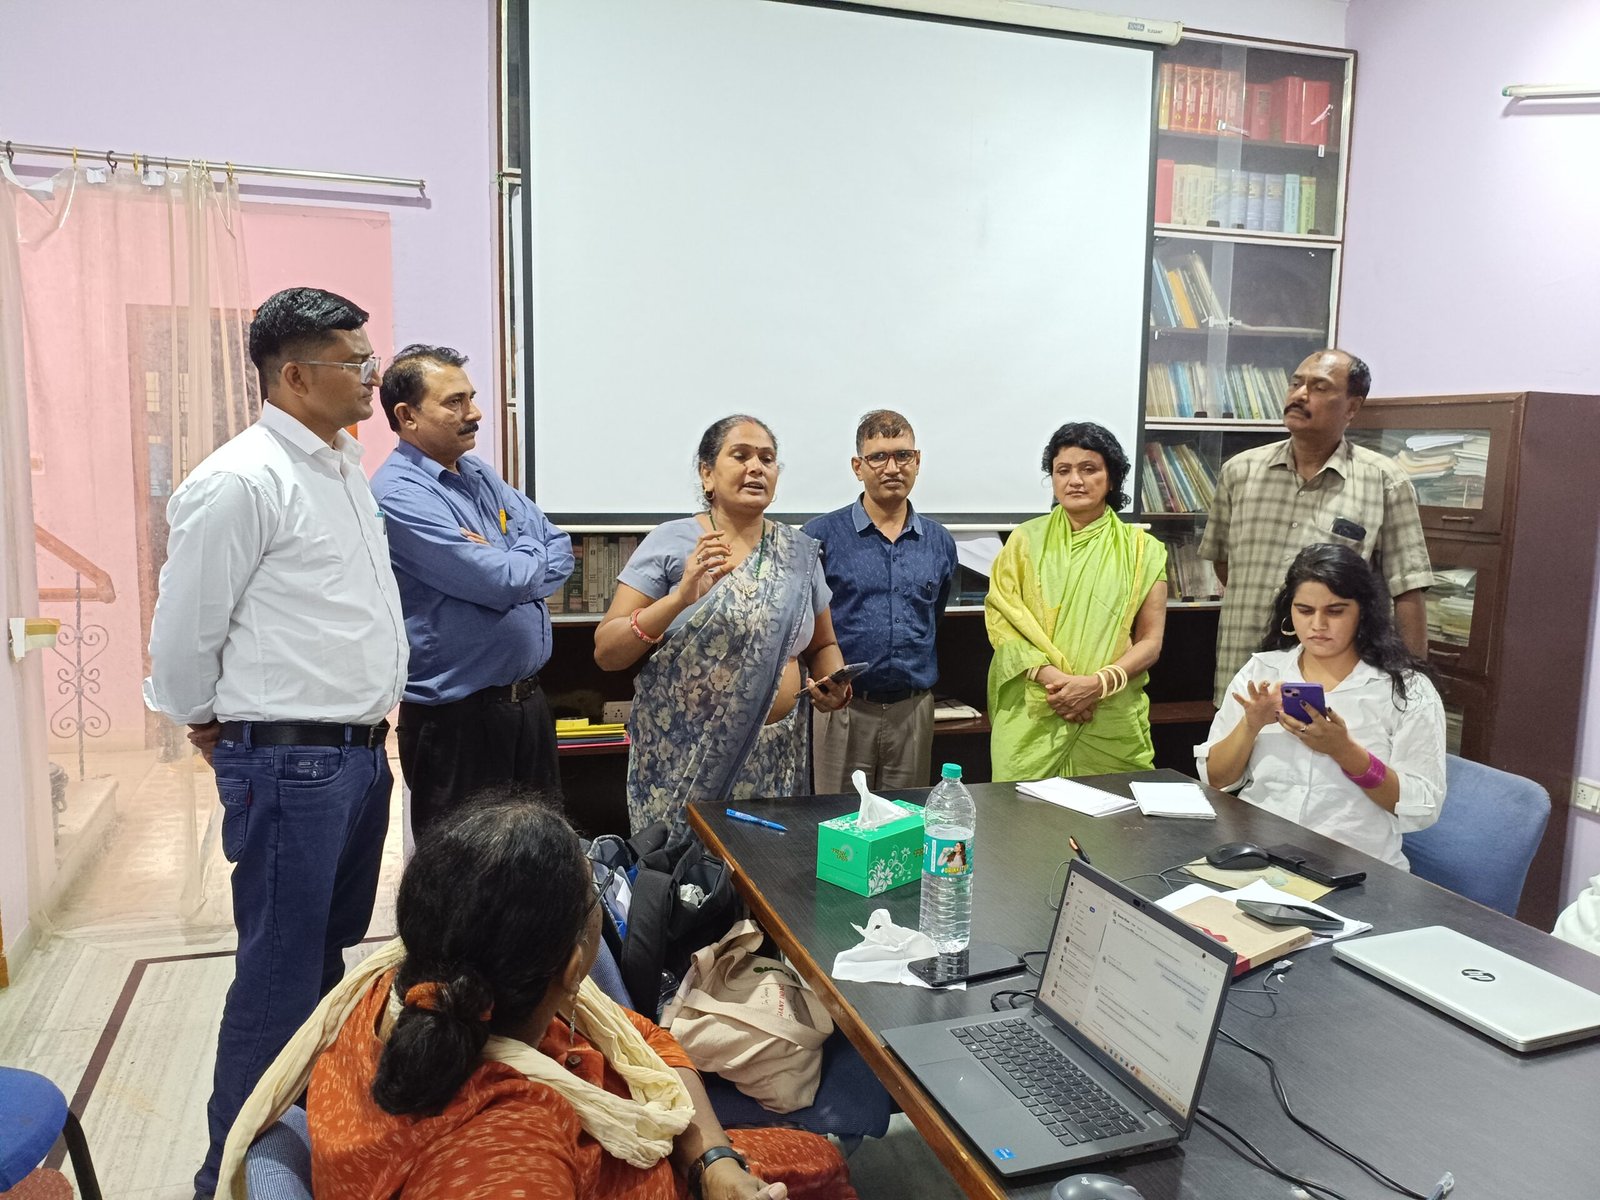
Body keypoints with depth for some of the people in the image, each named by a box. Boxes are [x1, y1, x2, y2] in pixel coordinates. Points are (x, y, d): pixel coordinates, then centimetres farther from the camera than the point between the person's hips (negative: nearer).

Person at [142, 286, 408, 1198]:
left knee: (335, 957, 19)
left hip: (363, 751, 8)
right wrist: (212, 724, 5)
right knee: (283, 974, 1)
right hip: (290, 763, -8)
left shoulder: (348, 465, 11)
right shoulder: (240, 481, -16)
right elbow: (184, 629, -10)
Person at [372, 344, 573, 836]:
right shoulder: (400, 494, -17)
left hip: (527, 699, 8)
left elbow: (561, 553, 7)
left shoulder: (481, 474, 10)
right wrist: (530, 556, 0)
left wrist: (507, 568, -12)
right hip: (458, 716, -8)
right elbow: (503, 583, -22)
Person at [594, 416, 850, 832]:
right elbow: (606, 652, -8)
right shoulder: (670, 543, -4)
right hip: (681, 759, -3)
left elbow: (823, 646, 18)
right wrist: (679, 598, -22)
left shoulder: (800, 551, 7)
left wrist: (833, 683, -4)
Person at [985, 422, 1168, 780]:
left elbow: (1150, 641, 3)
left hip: (1111, 721, 1)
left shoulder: (1141, 549, 5)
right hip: (1031, 717, 0)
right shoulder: (1025, 541, 5)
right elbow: (1001, 621, -1)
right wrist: (1052, 678, -15)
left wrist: (1099, 683, -13)